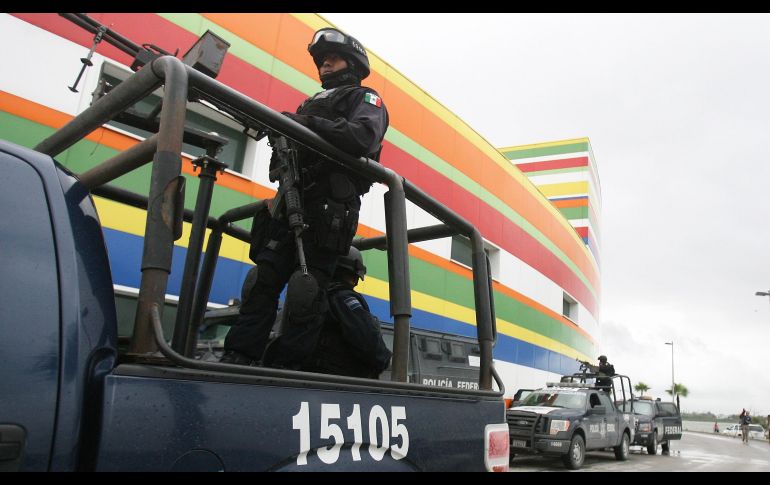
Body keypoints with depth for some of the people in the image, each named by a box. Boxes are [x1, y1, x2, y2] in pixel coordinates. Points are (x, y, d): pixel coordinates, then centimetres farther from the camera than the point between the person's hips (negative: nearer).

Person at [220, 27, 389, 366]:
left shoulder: (364, 98, 13)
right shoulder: (311, 103, 36)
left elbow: (364, 137, -11)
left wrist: (309, 123, -15)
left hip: (327, 213, -7)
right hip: (291, 205, 7)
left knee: (305, 293, -12)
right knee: (263, 281, -5)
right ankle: (238, 358, -6)